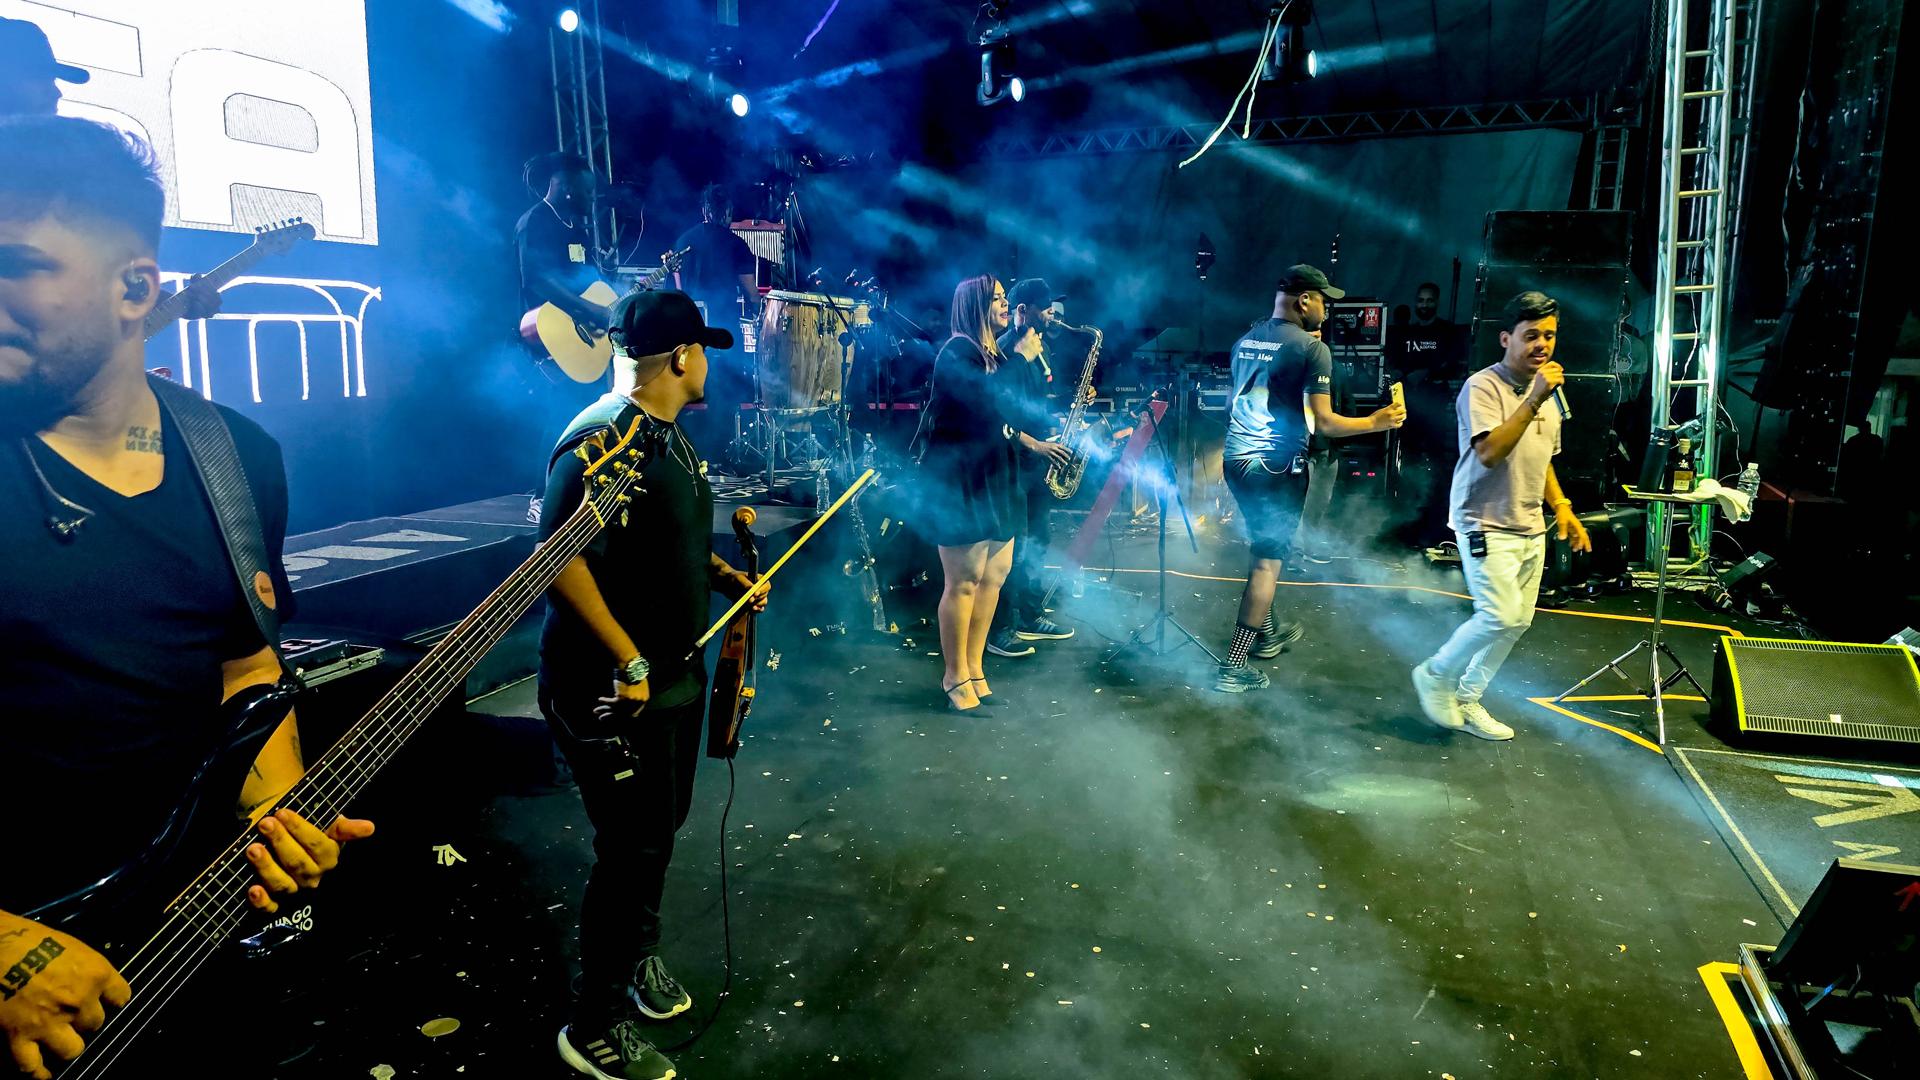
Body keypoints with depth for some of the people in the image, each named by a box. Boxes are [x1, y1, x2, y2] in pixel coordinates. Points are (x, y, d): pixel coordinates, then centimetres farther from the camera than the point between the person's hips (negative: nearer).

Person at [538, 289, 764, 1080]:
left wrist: (725, 575, 7)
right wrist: (628, 663, -26)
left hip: (675, 675, 10)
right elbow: (560, 559, -29)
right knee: (632, 850, -1)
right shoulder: (602, 441, -22)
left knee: (661, 829, 22)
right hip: (613, 689, -10)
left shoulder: (670, 435, 10)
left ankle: (638, 959, 43)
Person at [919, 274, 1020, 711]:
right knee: (964, 580, -5)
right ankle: (955, 678, 4)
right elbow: (984, 400, -26)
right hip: (959, 481, -9)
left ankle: (974, 668, 20)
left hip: (995, 481, 9)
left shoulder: (996, 354, 17)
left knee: (994, 575, 10)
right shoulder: (957, 351, -10)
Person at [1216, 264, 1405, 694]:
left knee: (1261, 548, 23)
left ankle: (1267, 634, 38)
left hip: (1236, 460, 7)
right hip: (1277, 467, -7)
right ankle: (1233, 668, -2)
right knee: (1267, 563, -1)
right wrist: (1374, 422, 1)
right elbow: (1324, 423, -12)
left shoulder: (1245, 340, 10)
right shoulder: (1311, 349, -10)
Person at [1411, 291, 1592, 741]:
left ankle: (1467, 701, 21)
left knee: (1518, 621, 8)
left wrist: (1562, 508, 13)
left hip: (1530, 527, 8)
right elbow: (1489, 453, -26)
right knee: (1500, 617, -17)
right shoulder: (1483, 387, -13)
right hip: (1486, 524, -8)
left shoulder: (1547, 392, 14)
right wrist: (1533, 401, -28)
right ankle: (1437, 675, 7)